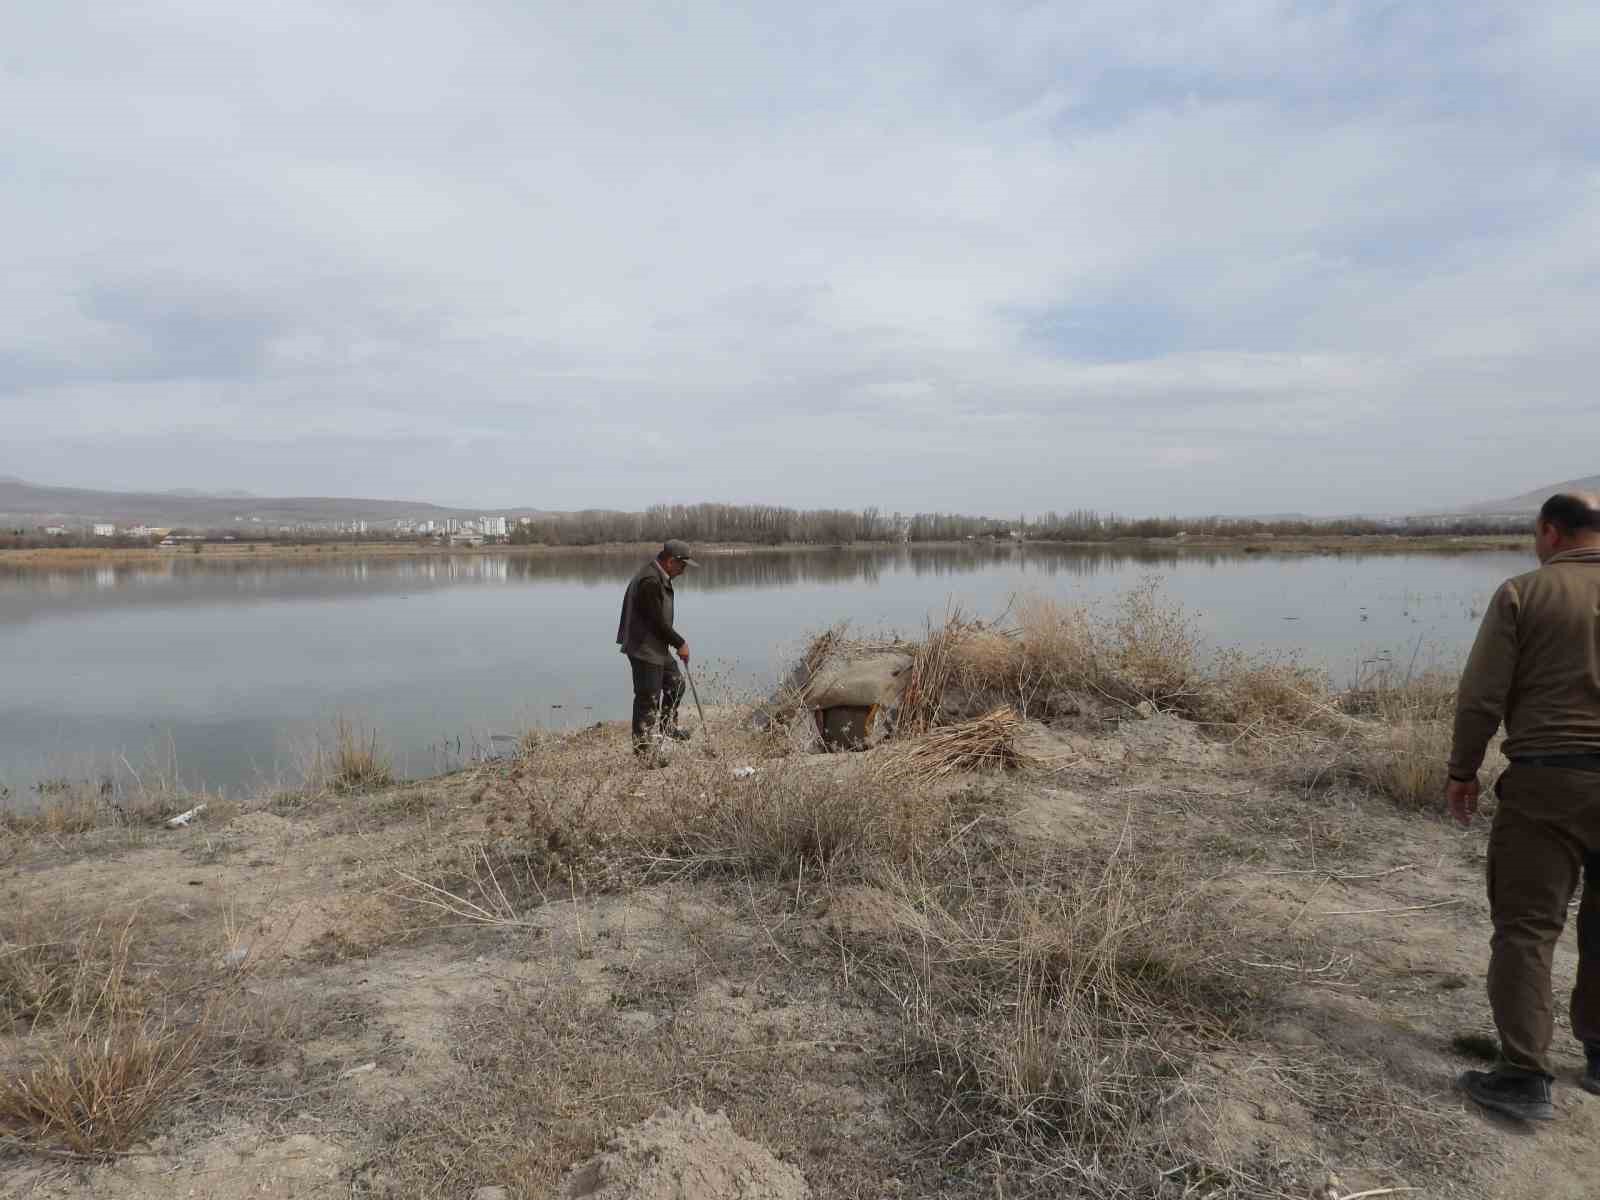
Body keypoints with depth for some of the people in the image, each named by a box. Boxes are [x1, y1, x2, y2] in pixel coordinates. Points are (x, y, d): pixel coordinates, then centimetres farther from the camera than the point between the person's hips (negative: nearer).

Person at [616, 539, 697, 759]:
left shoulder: (659, 577, 10)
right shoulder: (649, 581, -23)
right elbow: (657, 621, -23)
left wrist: (675, 642, 14)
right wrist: (680, 643, -14)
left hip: (658, 646, 10)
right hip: (644, 648, -10)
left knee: (675, 683, 21)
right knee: (648, 698, -2)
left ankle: (667, 725, 38)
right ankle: (643, 748, 8)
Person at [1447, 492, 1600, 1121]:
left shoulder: (1523, 593, -5)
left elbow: (1480, 696, -8)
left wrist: (1462, 771, 3)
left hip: (1544, 781, -4)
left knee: (1526, 927, 2)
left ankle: (1524, 1075, 2)